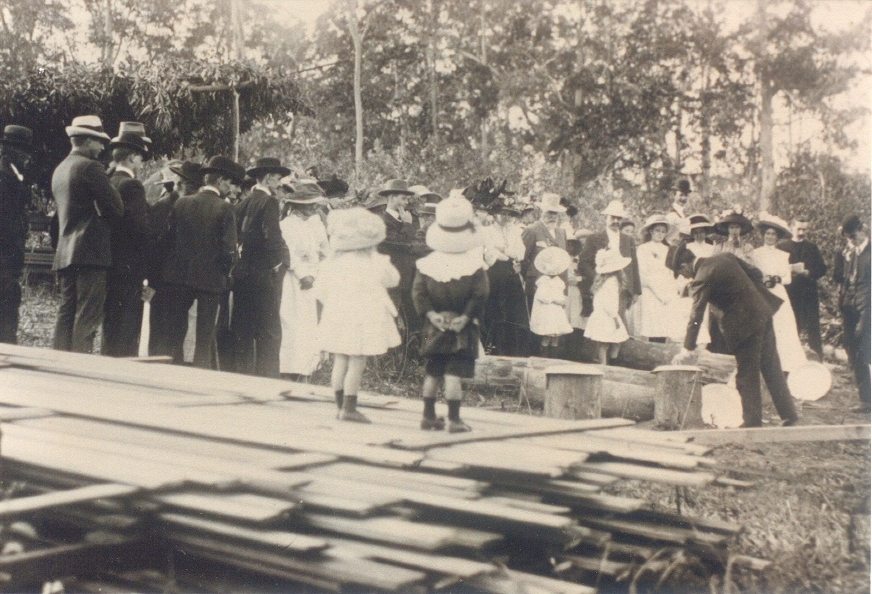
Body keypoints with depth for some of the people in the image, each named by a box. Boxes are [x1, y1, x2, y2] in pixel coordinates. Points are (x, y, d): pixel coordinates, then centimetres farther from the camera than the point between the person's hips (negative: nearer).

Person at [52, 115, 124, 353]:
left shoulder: (60, 170, 18)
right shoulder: (89, 167, -9)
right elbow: (117, 208, -12)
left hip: (65, 253, 9)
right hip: (91, 252, -8)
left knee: (66, 314, 8)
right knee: (87, 317, -9)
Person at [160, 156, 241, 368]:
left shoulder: (181, 203, 1)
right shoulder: (224, 208, -11)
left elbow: (170, 239, 4)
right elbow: (229, 249, -13)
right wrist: (226, 272, 4)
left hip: (178, 277, 3)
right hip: (210, 279, -3)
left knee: (174, 333, 12)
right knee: (205, 333, 6)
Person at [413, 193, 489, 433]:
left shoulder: (427, 264, -1)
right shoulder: (474, 265, -9)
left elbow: (418, 291, -7)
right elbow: (480, 294, -15)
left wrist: (431, 314, -8)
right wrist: (466, 317, -12)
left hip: (435, 326, 3)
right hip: (462, 330, -3)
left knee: (432, 372, 14)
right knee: (454, 373, -5)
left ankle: (429, 416, 21)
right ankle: (454, 419, -5)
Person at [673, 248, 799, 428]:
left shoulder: (702, 280, -15)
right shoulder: (725, 257, 7)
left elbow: (696, 315, -16)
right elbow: (756, 274, 12)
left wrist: (687, 349, -14)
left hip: (745, 324, -8)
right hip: (763, 312, 8)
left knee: (747, 375, 3)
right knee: (772, 369, 14)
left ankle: (753, 421, 9)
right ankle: (789, 414, 19)